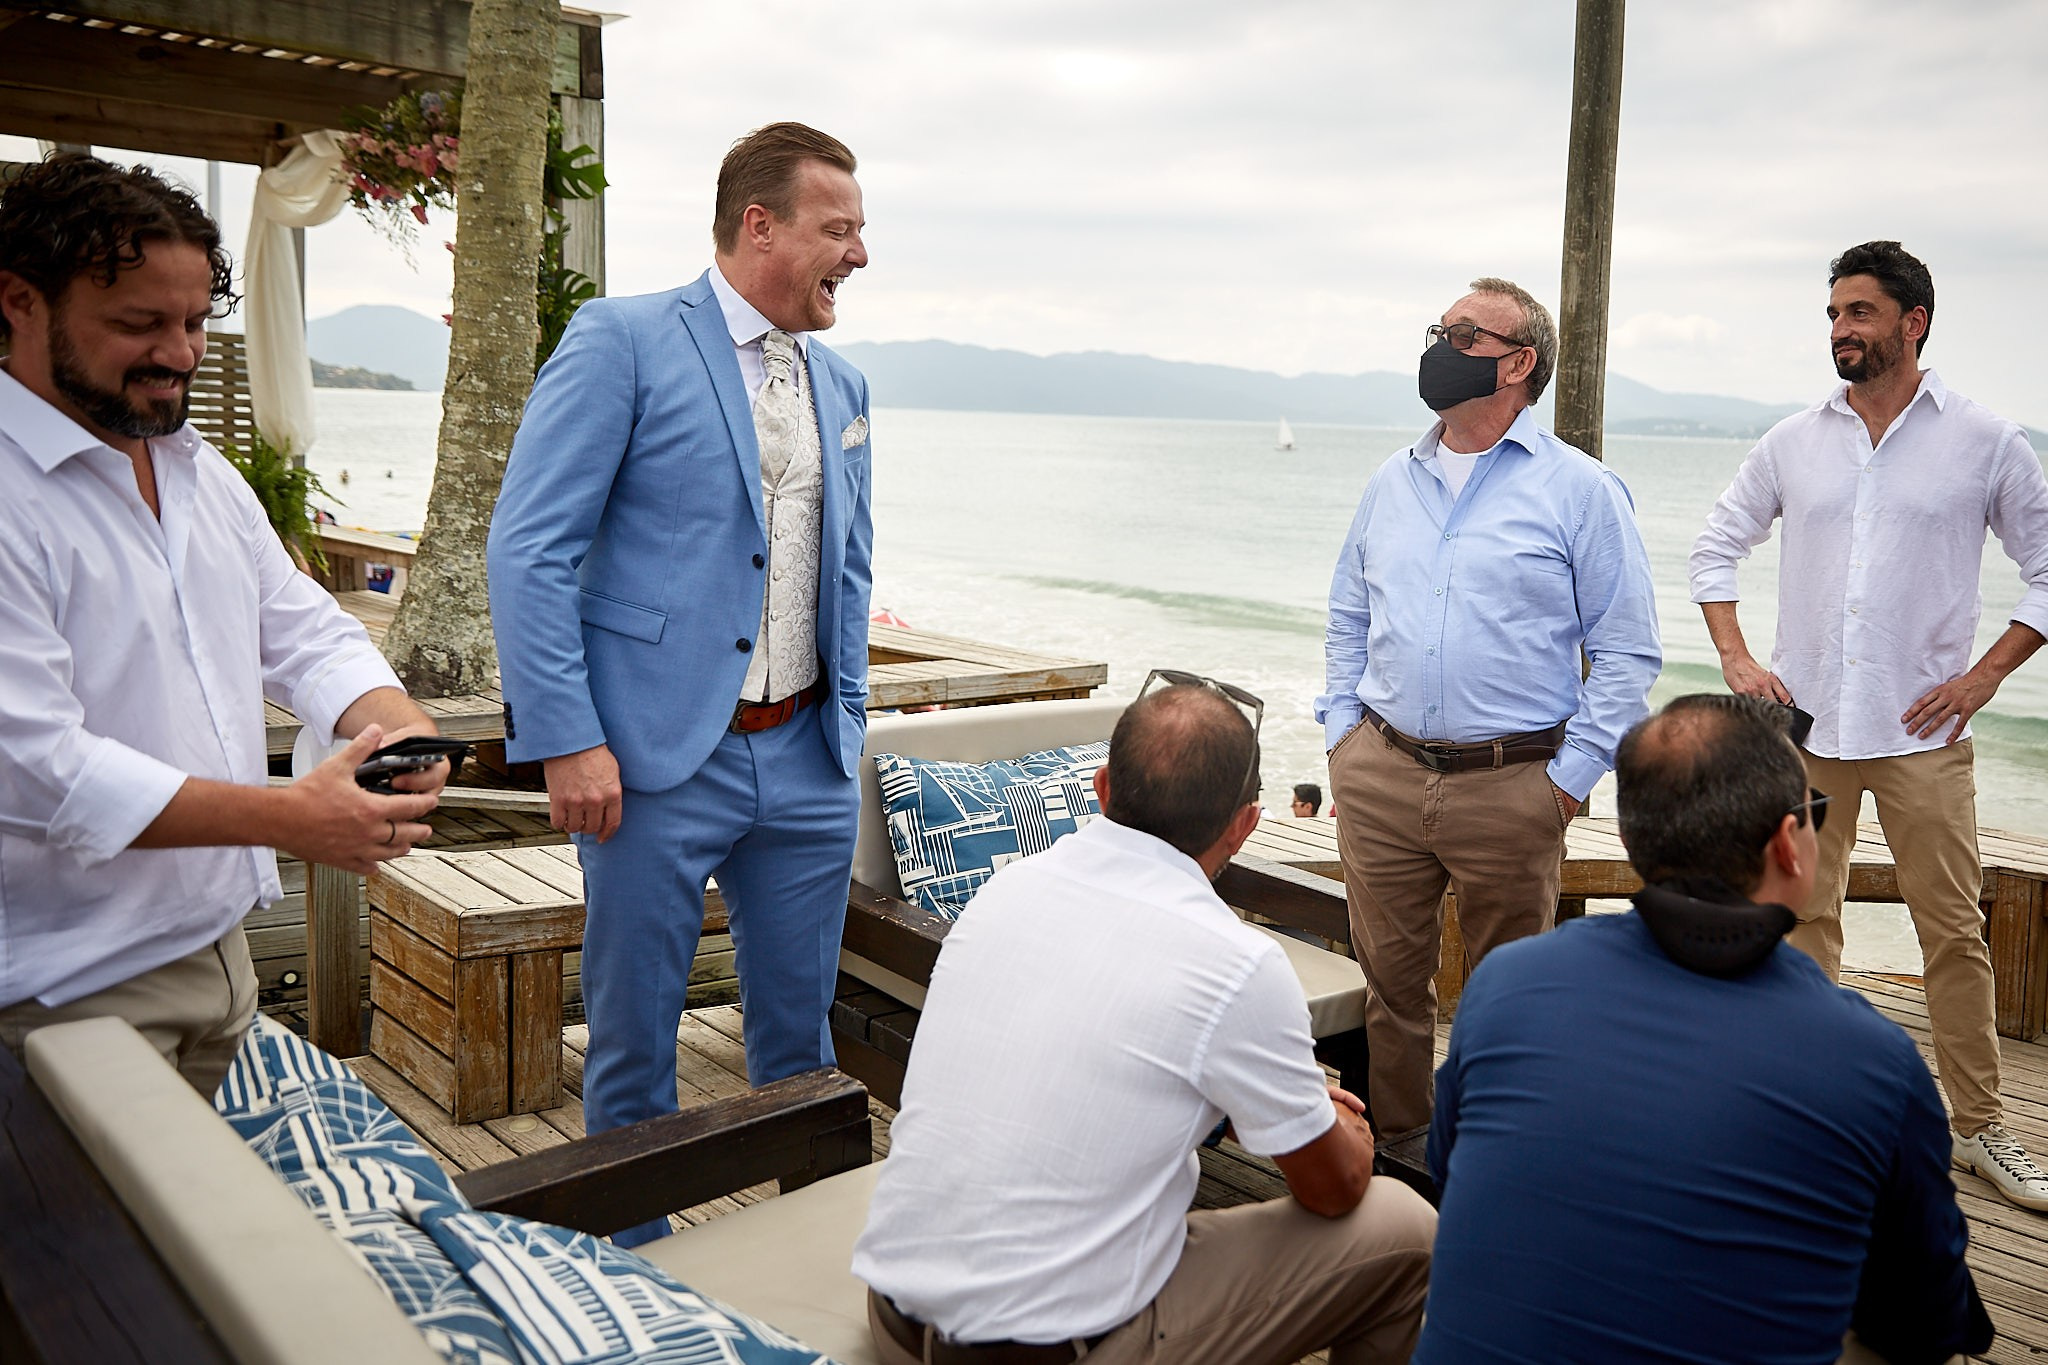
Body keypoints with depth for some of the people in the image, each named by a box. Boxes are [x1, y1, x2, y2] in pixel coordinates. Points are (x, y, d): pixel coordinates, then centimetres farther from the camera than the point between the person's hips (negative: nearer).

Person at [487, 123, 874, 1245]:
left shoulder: (843, 389, 14)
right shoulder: (621, 340, -5)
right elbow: (530, 549, -10)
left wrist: (846, 721, 12)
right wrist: (568, 740, -16)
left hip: (804, 763, 5)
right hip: (657, 761, -5)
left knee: (799, 1035, 15)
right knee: (633, 1040, 8)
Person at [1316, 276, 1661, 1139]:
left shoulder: (1581, 491, -2)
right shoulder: (1392, 483, 12)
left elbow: (1629, 652, -2)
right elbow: (1347, 621, 20)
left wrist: (1570, 777, -8)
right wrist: (1342, 733, 9)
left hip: (1510, 785, -4)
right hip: (1379, 777, 4)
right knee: (1387, 978, 12)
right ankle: (1390, 1139, 29)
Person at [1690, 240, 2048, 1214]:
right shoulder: (1793, 441, 6)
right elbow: (1716, 546, 13)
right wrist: (1736, 660, 2)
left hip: (1921, 732, -2)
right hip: (1804, 727, 2)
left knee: (1954, 931, 4)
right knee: (1803, 919, 9)